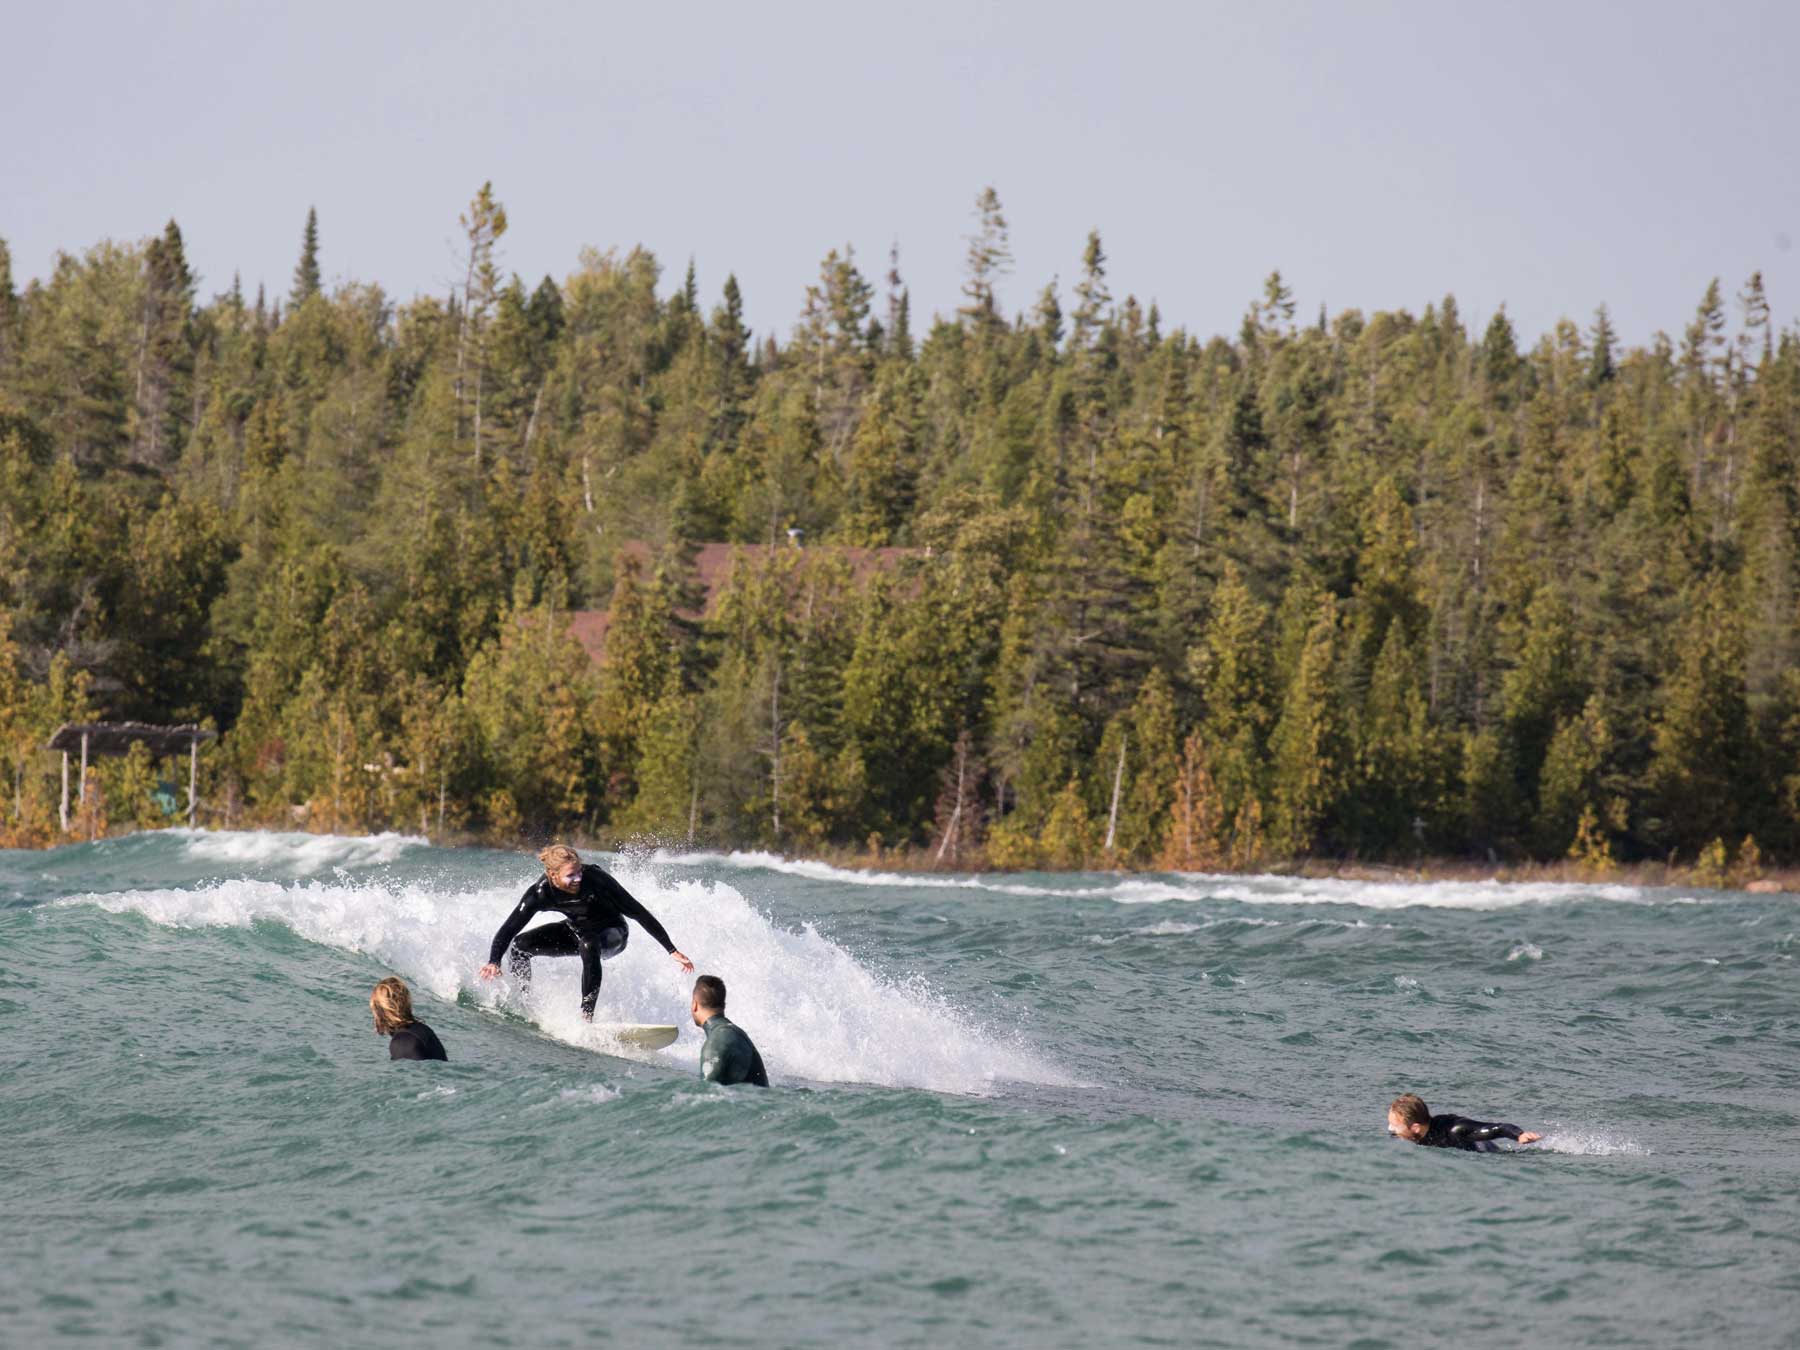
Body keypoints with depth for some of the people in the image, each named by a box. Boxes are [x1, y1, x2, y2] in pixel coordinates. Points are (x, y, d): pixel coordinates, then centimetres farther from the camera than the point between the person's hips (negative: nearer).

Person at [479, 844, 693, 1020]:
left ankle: (586, 1016, -35)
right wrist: (494, 962, -42)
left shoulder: (595, 879, -31)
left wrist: (672, 951, -26)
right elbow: (508, 929, -23)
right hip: (576, 931, 4)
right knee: (520, 945, -11)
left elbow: (637, 912, -26)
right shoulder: (541, 893, -24)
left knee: (588, 945, -38)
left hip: (612, 933, -4)